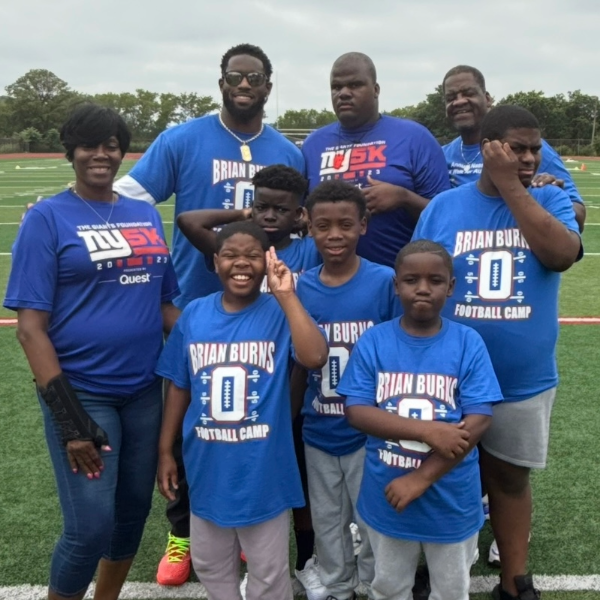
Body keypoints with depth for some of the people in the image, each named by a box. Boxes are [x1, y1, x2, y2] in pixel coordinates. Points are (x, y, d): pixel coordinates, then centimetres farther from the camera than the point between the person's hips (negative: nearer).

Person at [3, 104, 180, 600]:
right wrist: (68, 417, -16)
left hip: (144, 391, 5)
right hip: (82, 394, -5)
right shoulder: (48, 217, -6)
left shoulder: (146, 215, 8)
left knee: (134, 510, 16)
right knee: (91, 528, -3)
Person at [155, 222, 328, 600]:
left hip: (264, 471, -3)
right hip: (207, 469, 3)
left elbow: (315, 358, -30)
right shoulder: (194, 315, -1)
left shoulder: (281, 314, -11)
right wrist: (166, 451, 7)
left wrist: (286, 296, -28)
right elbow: (179, 387, 6)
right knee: (211, 566, 23)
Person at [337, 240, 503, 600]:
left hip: (451, 500, 0)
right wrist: (427, 430, -25)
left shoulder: (468, 343, -11)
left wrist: (420, 478, -21)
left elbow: (478, 421, -16)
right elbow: (356, 412, -14)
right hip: (386, 497, 1)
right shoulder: (373, 341, -9)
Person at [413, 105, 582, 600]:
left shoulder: (550, 200, -1)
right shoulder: (444, 206, -3)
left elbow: (562, 255, -21)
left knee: (510, 477, 16)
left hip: (524, 380, 1)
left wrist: (511, 187, -19)